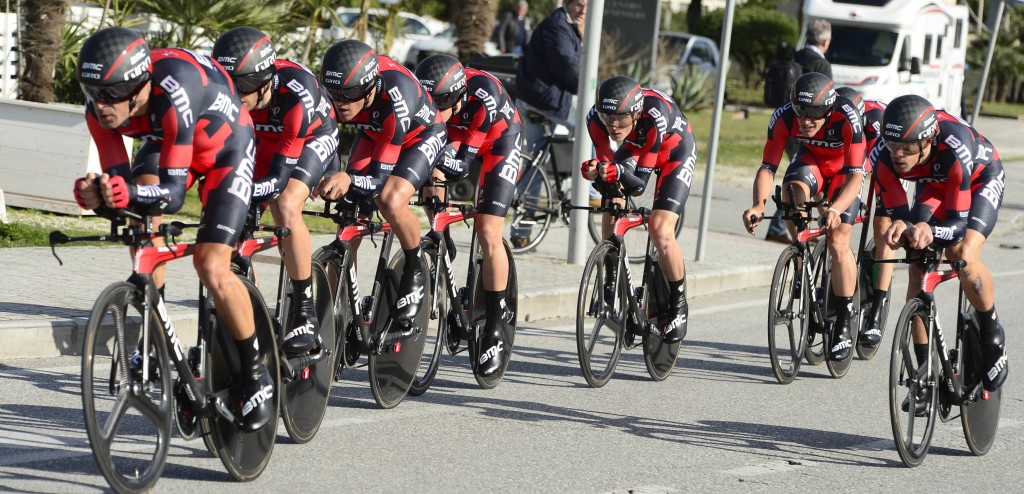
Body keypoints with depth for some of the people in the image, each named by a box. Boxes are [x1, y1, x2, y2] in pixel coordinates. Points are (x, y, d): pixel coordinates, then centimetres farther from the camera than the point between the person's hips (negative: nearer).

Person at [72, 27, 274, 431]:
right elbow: (117, 179, -24)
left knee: (211, 267, -17)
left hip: (224, 146, -6)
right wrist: (99, 195, -46)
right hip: (164, 142, 6)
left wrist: (129, 194, -59)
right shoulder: (100, 109, -25)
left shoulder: (174, 96, -42)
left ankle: (257, 376, -1)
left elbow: (173, 193, -40)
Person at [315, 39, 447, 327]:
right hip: (373, 134, 5)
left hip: (421, 135, -5)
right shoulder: (336, 91, -30)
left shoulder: (396, 99, -43)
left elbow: (379, 179, -40)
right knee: (349, 206, -15)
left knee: (390, 201, -30)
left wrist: (348, 181, -62)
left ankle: (415, 271, -3)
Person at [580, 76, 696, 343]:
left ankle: (678, 305, -2)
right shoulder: (596, 117, -30)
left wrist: (620, 172, -56)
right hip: (636, 148, 5)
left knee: (660, 230, -18)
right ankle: (611, 283, 4)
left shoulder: (656, 116, -41)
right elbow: (606, 161, -23)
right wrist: (596, 171, -45)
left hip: (675, 151, -5)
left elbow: (640, 182, -36)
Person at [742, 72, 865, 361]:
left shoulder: (847, 118, -38)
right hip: (811, 160, 2)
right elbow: (767, 167, -29)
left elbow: (856, 175, -41)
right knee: (792, 191, -32)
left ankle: (844, 325, -4)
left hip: (845, 167, -2)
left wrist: (836, 209, -59)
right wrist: (759, 205, -48)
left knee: (837, 241, -15)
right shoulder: (784, 117, -30)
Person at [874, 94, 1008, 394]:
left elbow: (958, 224, -38)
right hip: (934, 186, 4)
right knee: (917, 267, -11)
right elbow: (896, 213, -23)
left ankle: (993, 337, -3)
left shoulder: (954, 151, -43)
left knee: (962, 254, -27)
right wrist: (900, 228, -47)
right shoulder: (886, 160, -31)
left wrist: (930, 231, -59)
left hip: (980, 181, -4)